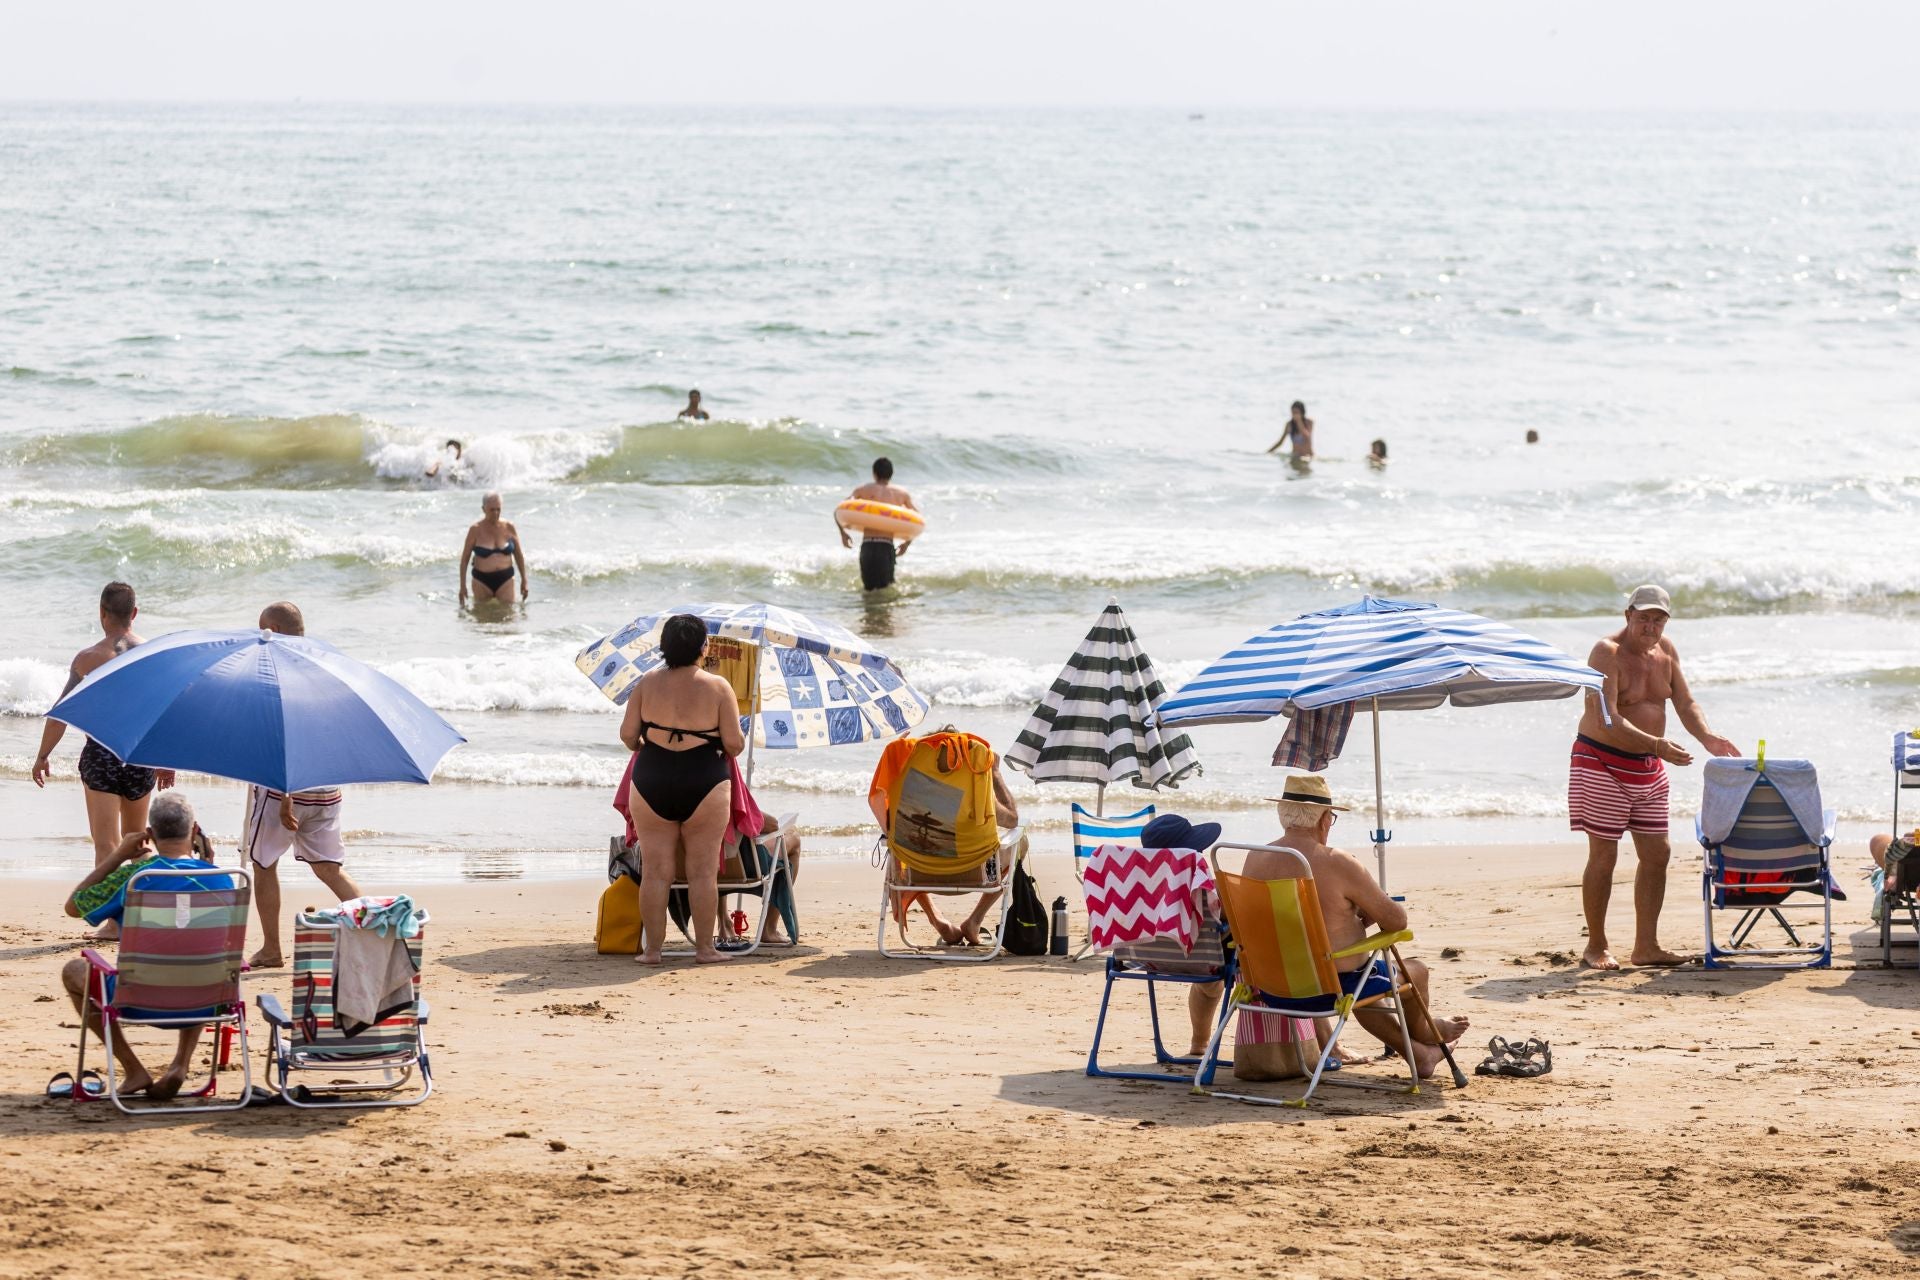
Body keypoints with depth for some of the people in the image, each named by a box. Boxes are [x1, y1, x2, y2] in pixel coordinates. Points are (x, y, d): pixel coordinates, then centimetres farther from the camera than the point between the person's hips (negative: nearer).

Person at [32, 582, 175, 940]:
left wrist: (43, 755, 5)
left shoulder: (88, 658, -7)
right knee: (136, 839, 20)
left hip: (101, 755, -3)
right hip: (142, 756, 3)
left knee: (107, 842, -1)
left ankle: (114, 920, -9)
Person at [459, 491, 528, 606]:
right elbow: (465, 558, -2)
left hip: (505, 579, 1)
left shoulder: (509, 527, 0)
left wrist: (524, 580, 9)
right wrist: (463, 585, -5)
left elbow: (518, 554, 10)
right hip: (482, 580, -1)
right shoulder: (475, 529, -7)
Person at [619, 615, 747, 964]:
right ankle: (704, 948, 9)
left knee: (655, 870, 7)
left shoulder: (647, 683, -2)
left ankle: (652, 948, 9)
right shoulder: (717, 688, -9)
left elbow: (627, 734, -1)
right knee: (703, 870, 6)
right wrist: (739, 742, 14)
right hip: (704, 782, -2)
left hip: (651, 779, 2)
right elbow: (734, 744, -9)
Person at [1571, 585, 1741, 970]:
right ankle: (1595, 948, 6)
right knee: (1603, 855, -4)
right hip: (1603, 762, -8)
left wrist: (1707, 736, -13)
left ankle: (1646, 945, 13)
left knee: (1657, 853, 6)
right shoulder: (1608, 653, -18)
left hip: (1648, 766, 8)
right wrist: (1656, 744, -37)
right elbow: (1607, 720, -28)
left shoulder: (1665, 651, 6)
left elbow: (1685, 703, 8)